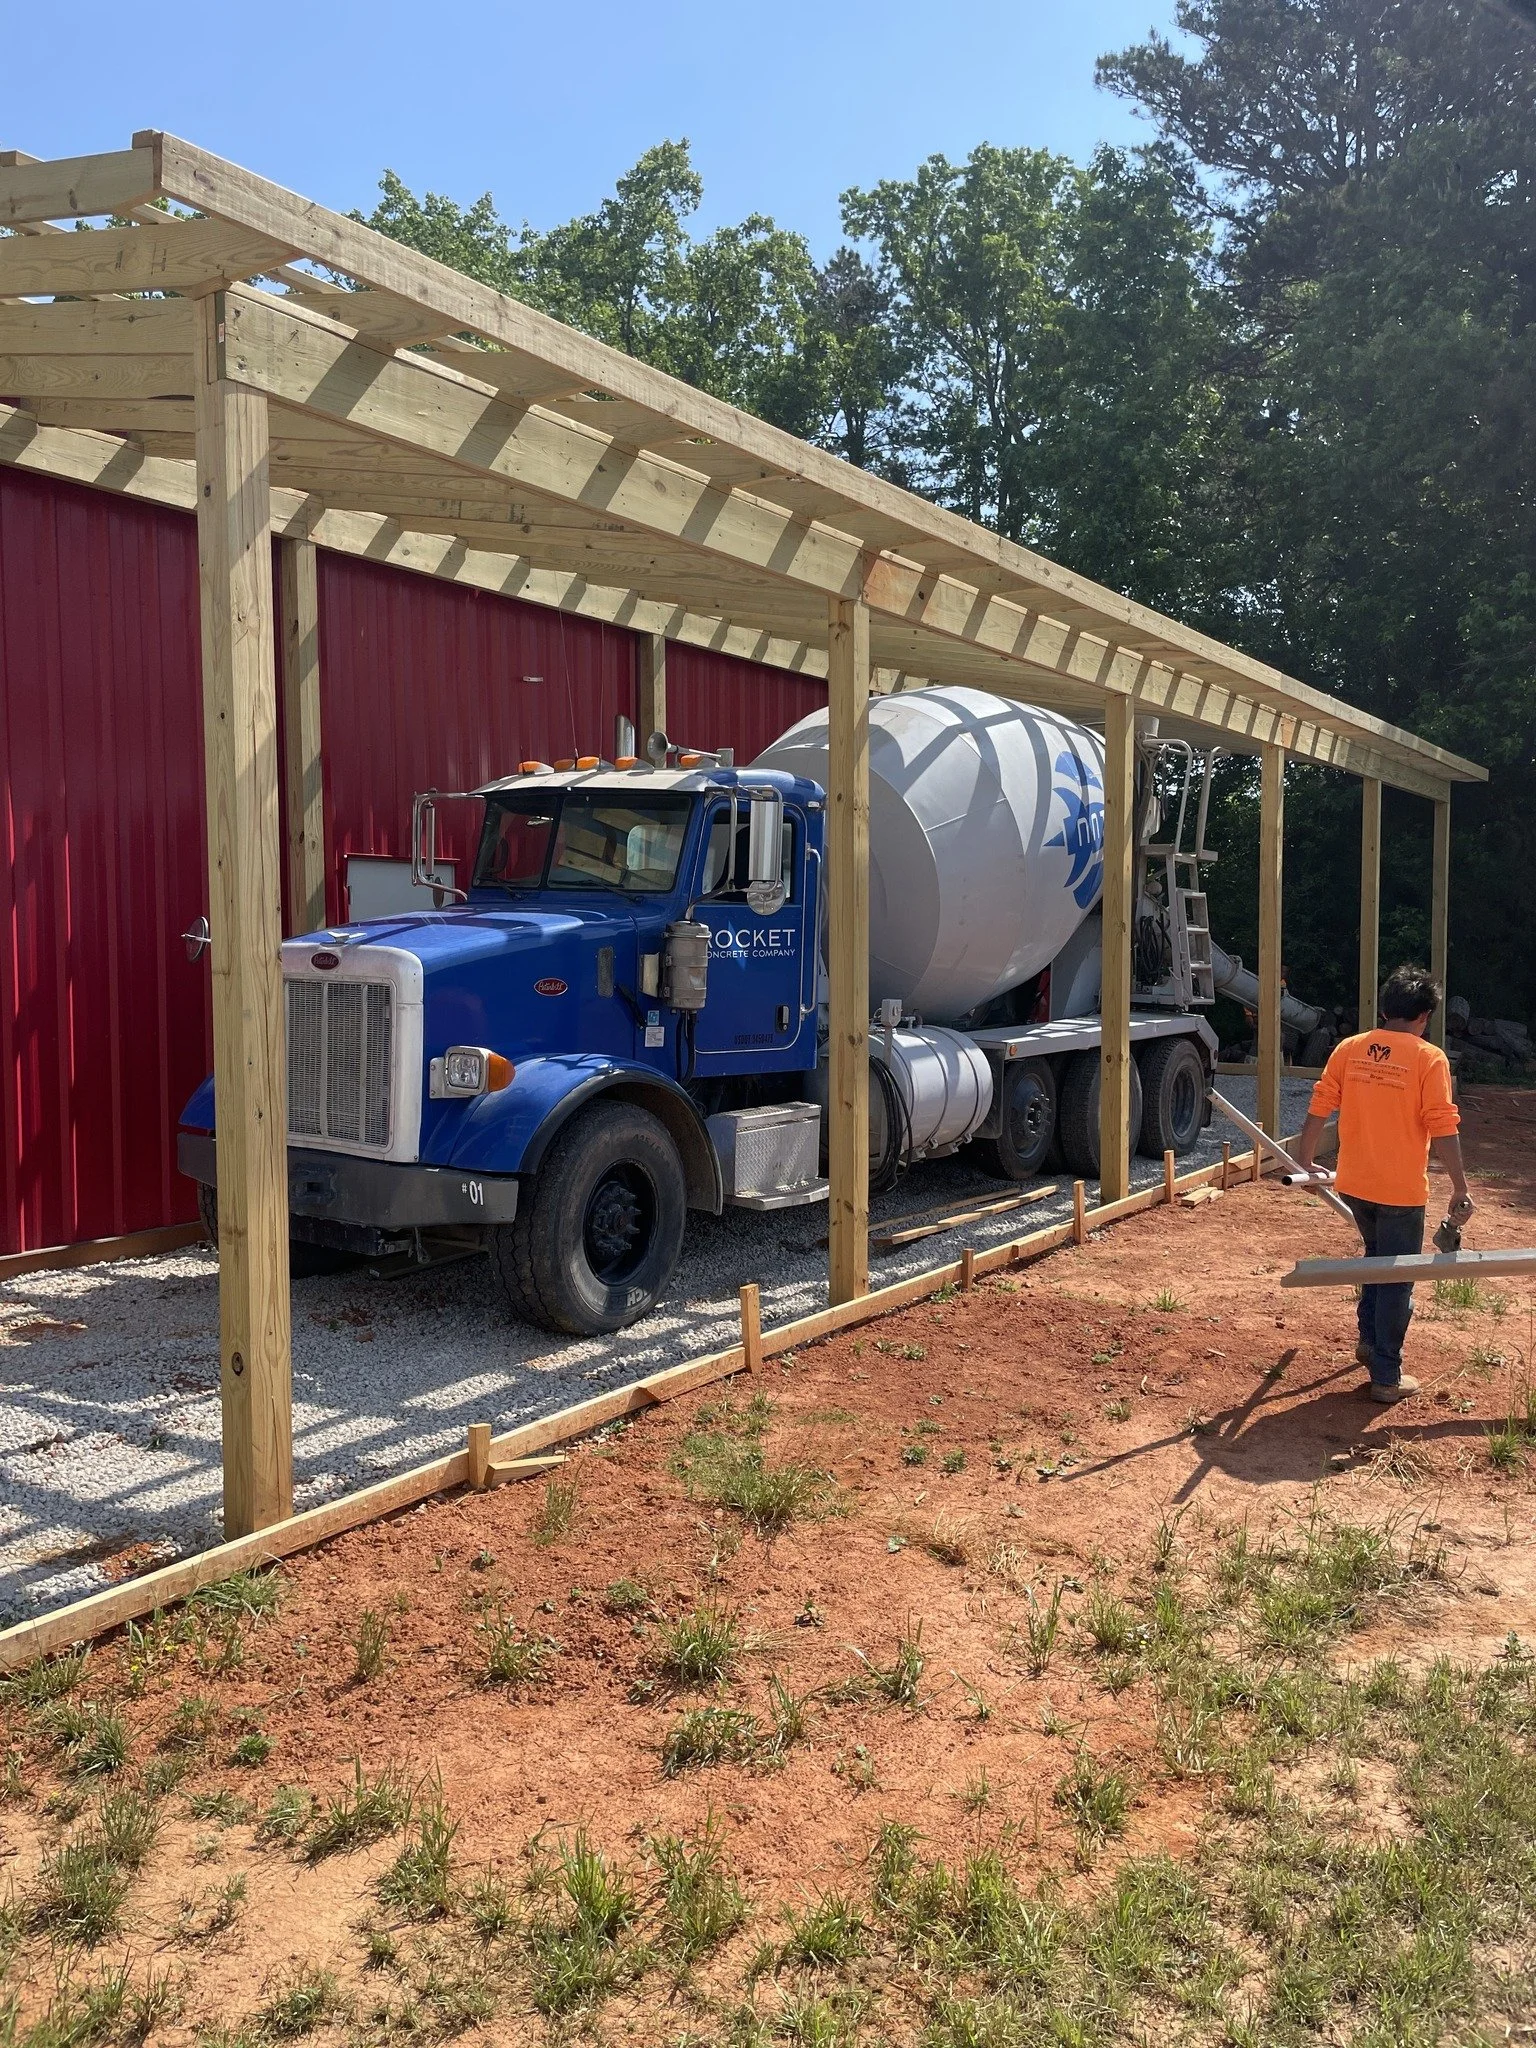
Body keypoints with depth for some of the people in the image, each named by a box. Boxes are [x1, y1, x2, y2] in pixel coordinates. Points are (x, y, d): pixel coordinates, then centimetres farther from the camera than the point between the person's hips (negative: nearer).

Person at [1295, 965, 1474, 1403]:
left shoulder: (1349, 1049, 0)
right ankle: (1387, 1378, 14)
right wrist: (1460, 1190, -8)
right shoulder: (1429, 1059, -12)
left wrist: (1304, 1163, 15)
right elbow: (1442, 1130, -16)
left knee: (1376, 1258, 29)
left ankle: (1370, 1341, 32)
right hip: (1402, 1190, -4)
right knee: (1396, 1281, 7)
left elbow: (1317, 1111, 2)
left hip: (1354, 1183, 4)